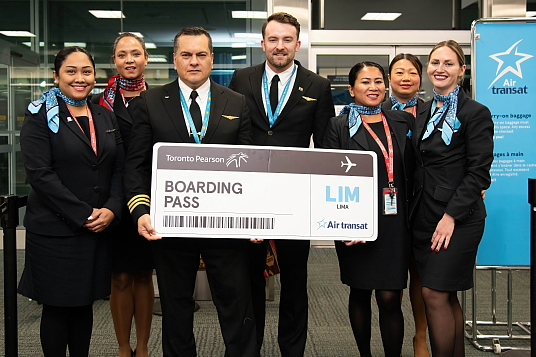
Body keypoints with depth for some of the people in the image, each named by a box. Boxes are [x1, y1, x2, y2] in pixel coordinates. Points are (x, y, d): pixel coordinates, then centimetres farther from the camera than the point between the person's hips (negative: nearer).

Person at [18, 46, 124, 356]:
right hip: (54, 231, -4)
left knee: (84, 304, 13)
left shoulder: (106, 118, 12)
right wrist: (84, 214, -16)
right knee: (57, 306, 5)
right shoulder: (40, 117, -3)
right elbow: (40, 174, -13)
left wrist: (111, 209, -9)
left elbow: (119, 168, 8)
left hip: (98, 228, 4)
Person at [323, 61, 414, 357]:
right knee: (360, 293, 11)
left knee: (389, 298, -2)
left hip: (394, 223, 2)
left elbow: (411, 171, 13)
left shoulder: (402, 121, 10)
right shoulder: (339, 126, 0)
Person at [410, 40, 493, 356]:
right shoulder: (424, 112, 13)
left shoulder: (475, 113, -7)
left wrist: (451, 216, -17)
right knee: (447, 296, 12)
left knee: (435, 294, -7)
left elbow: (479, 173, -12)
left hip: (458, 218, -6)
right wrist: (414, 209, 6)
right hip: (424, 216, 6)